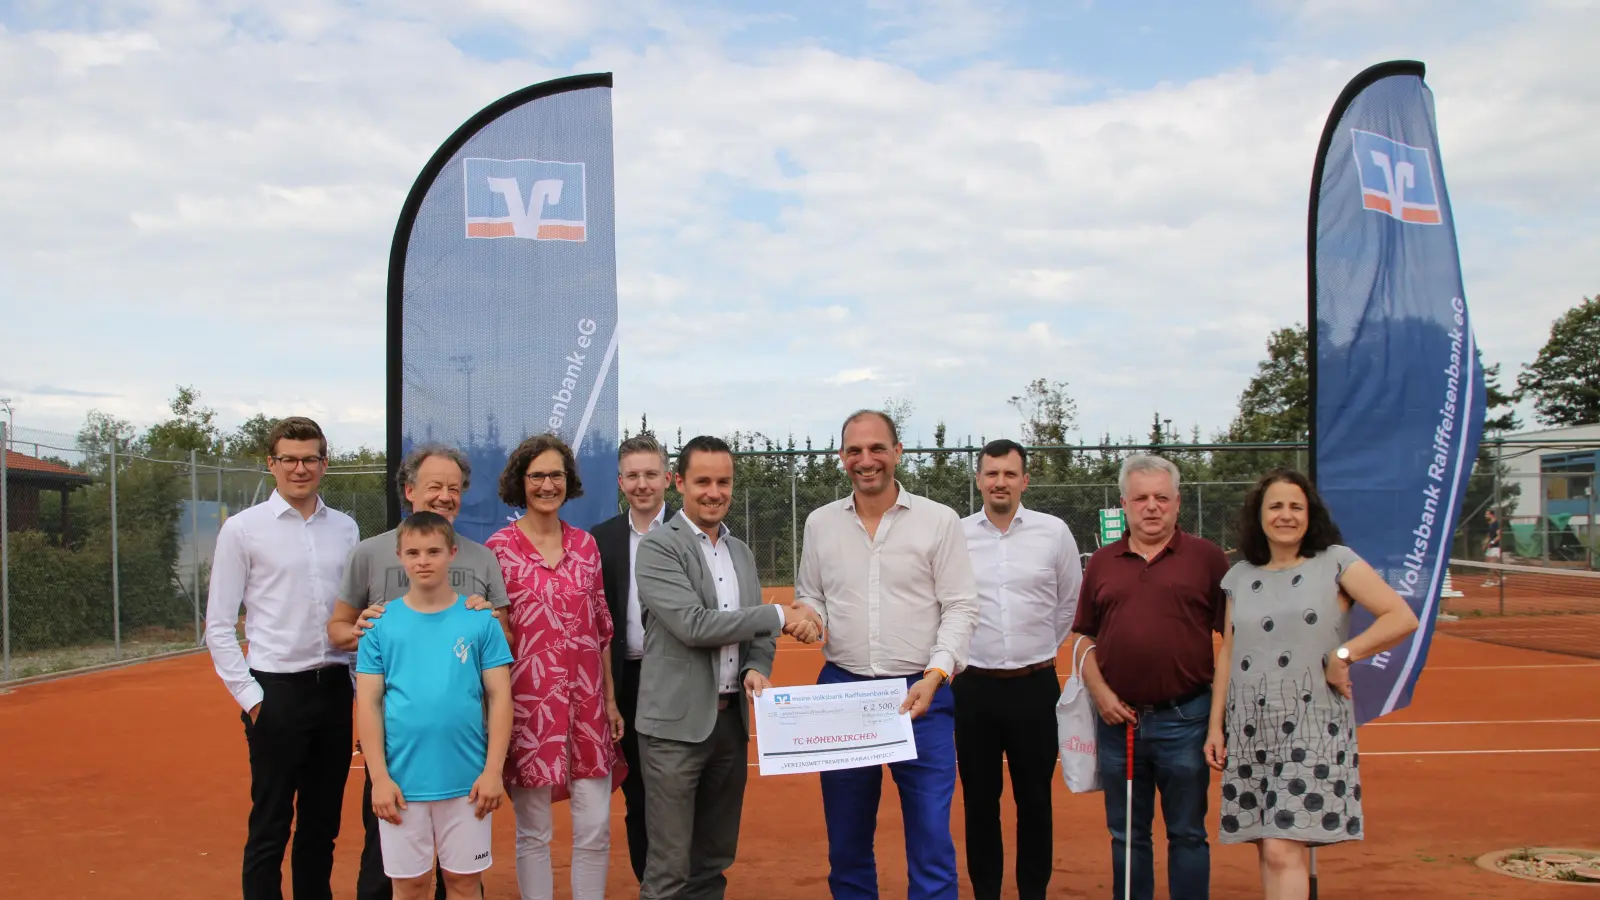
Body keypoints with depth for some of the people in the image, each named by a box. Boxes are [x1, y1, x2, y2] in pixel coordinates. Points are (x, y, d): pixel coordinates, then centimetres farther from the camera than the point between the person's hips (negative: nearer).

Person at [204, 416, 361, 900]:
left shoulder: (345, 528, 7)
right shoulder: (243, 529, -3)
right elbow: (219, 625, -3)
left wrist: (356, 683, 6)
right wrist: (250, 696, -8)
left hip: (335, 689, 4)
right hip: (276, 691, -4)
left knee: (323, 823, 14)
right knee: (270, 828, 4)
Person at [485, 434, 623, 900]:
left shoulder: (585, 545, 8)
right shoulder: (499, 547, -4)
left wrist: (610, 699, 12)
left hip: (586, 703, 3)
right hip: (529, 703, -3)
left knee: (596, 827, 4)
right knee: (533, 831, 6)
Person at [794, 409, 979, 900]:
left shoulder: (939, 521, -2)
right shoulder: (820, 523, 7)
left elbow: (960, 608, -3)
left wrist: (934, 675, -16)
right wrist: (809, 617, -7)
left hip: (920, 693, -3)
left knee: (931, 837, -4)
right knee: (846, 838, 13)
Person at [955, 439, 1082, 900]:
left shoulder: (1054, 532, -1)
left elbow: (1071, 603, 12)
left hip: (1035, 685, 0)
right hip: (974, 686, 1)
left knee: (1035, 800, 7)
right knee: (979, 800, 9)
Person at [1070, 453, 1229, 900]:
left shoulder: (1207, 557, 0)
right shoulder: (1102, 562, 9)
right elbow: (1085, 639, 12)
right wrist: (1101, 692, -2)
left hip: (1185, 717, -3)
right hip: (1118, 718, 3)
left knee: (1188, 834, 7)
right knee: (1126, 834, 13)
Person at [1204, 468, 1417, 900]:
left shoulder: (1336, 562, 1)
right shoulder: (1240, 577, 13)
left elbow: (1402, 618, -4)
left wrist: (1343, 655, -11)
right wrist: (1215, 726, 12)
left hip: (1312, 727, -4)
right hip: (1250, 730, 5)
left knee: (1282, 850, -13)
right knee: (1268, 850, 6)